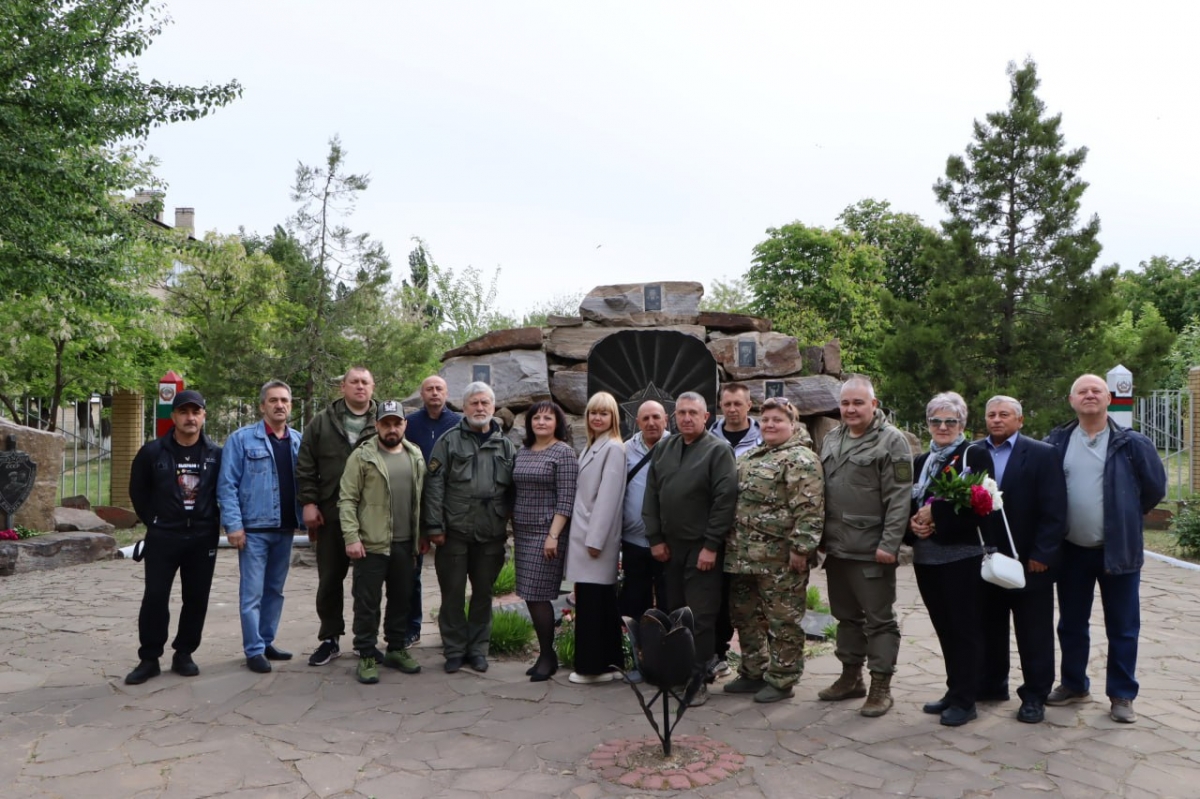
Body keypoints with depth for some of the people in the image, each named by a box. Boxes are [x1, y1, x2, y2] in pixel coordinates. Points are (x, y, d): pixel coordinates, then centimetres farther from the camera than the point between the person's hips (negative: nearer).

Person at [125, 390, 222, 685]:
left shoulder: (216, 454, 1)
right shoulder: (153, 452, -2)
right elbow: (138, 491, 9)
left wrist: (213, 523, 5)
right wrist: (153, 522, 6)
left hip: (203, 538, 1)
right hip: (163, 537, -1)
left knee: (196, 599, 6)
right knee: (155, 597, -1)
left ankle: (183, 654, 20)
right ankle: (149, 658, 12)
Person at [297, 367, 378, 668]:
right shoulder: (322, 422, 6)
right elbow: (305, 466, 4)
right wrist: (309, 502, -4)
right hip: (331, 515, 1)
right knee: (329, 579, 9)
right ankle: (330, 638, 22)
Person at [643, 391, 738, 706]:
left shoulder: (718, 450, -7)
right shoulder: (663, 449, 10)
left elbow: (725, 500, -13)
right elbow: (651, 497, 11)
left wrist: (711, 545, -16)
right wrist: (655, 538, 4)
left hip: (702, 547, -5)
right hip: (669, 546, 5)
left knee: (700, 617, -1)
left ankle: (697, 680, 8)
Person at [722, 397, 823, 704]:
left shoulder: (800, 459, -12)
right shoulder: (750, 456, 15)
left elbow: (809, 510, -19)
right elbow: (736, 499, 22)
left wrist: (800, 548, -21)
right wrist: (733, 545, 19)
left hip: (780, 558, -9)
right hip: (744, 554, 9)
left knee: (783, 620, 3)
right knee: (745, 615, 17)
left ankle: (782, 680, 16)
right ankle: (753, 673, 31)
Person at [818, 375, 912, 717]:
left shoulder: (892, 441, -10)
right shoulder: (832, 439, 12)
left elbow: (899, 498, -15)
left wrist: (889, 544, -20)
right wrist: (820, 535, 14)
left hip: (871, 550, -7)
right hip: (837, 547, 7)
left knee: (879, 619, 3)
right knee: (846, 615, 17)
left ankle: (881, 686, 12)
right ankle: (851, 677, 30)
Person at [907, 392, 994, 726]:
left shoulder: (976, 455, -2)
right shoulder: (922, 462, 16)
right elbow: (910, 504, 16)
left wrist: (936, 514, -15)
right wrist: (913, 521, -6)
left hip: (962, 557, -6)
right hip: (927, 557, 6)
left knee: (965, 629, 1)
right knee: (944, 629, 12)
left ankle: (965, 701, 9)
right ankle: (954, 692, 23)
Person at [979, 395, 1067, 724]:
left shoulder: (1042, 454, -5)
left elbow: (1054, 511, -9)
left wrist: (1041, 555, -13)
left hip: (1029, 561, -4)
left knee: (1033, 634, 7)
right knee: (989, 628, 15)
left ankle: (1035, 695, 19)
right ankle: (991, 685, 29)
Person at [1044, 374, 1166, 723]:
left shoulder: (1131, 444, -6)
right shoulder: (1056, 443, 1)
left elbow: (1155, 487, 3)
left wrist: (1128, 516, 7)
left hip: (1118, 549, -2)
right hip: (1072, 550, 2)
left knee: (1123, 628, 6)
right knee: (1071, 624, 13)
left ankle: (1121, 695, 19)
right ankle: (1074, 685, 29)